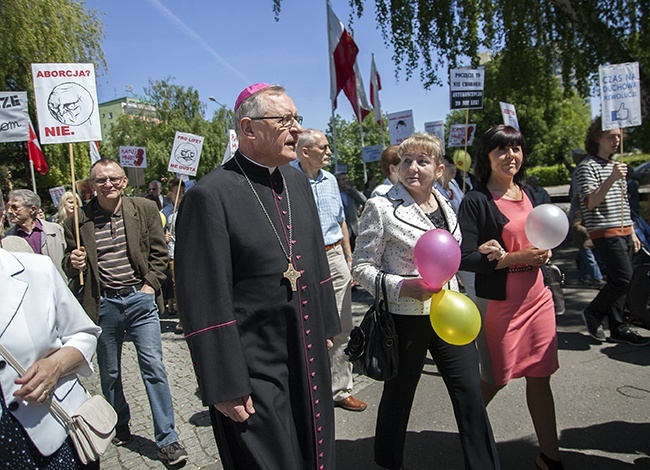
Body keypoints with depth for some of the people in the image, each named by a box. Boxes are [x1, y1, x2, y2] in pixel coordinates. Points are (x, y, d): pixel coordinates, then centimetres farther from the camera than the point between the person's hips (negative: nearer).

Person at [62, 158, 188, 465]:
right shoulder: (78, 220, 1)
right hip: (103, 304, 2)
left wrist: (151, 285, -6)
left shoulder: (144, 209, 1)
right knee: (109, 372, 15)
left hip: (139, 298, -1)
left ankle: (167, 439, 7)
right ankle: (119, 428, 38)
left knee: (153, 367, -4)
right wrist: (73, 263, -12)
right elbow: (70, 265, 11)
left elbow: (159, 252, 5)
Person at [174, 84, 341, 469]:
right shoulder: (210, 195, -17)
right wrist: (225, 387, -15)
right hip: (255, 373, -7)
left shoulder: (298, 181, 6)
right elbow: (205, 304, -18)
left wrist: (326, 327, 15)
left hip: (311, 361, 7)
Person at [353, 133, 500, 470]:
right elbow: (361, 267, -11)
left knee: (470, 394, 9)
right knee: (398, 396, 12)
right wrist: (405, 287, -22)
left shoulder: (445, 205, 7)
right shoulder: (381, 207, -11)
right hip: (406, 319, -5)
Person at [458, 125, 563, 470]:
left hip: (537, 297, 6)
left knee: (540, 376, 12)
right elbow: (465, 258, -18)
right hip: (498, 303, -6)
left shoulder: (527, 192, 8)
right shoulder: (476, 201, -13)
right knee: (496, 379, 10)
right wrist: (516, 258, -22)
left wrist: (544, 251, -3)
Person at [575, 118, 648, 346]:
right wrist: (612, 179, -29)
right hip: (606, 233, -8)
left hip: (624, 233, 8)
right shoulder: (587, 166, -7)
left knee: (619, 281, 7)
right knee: (623, 278, -13)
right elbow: (590, 203, -20)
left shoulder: (616, 166, 20)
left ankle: (618, 329, 14)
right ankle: (593, 313, 5)